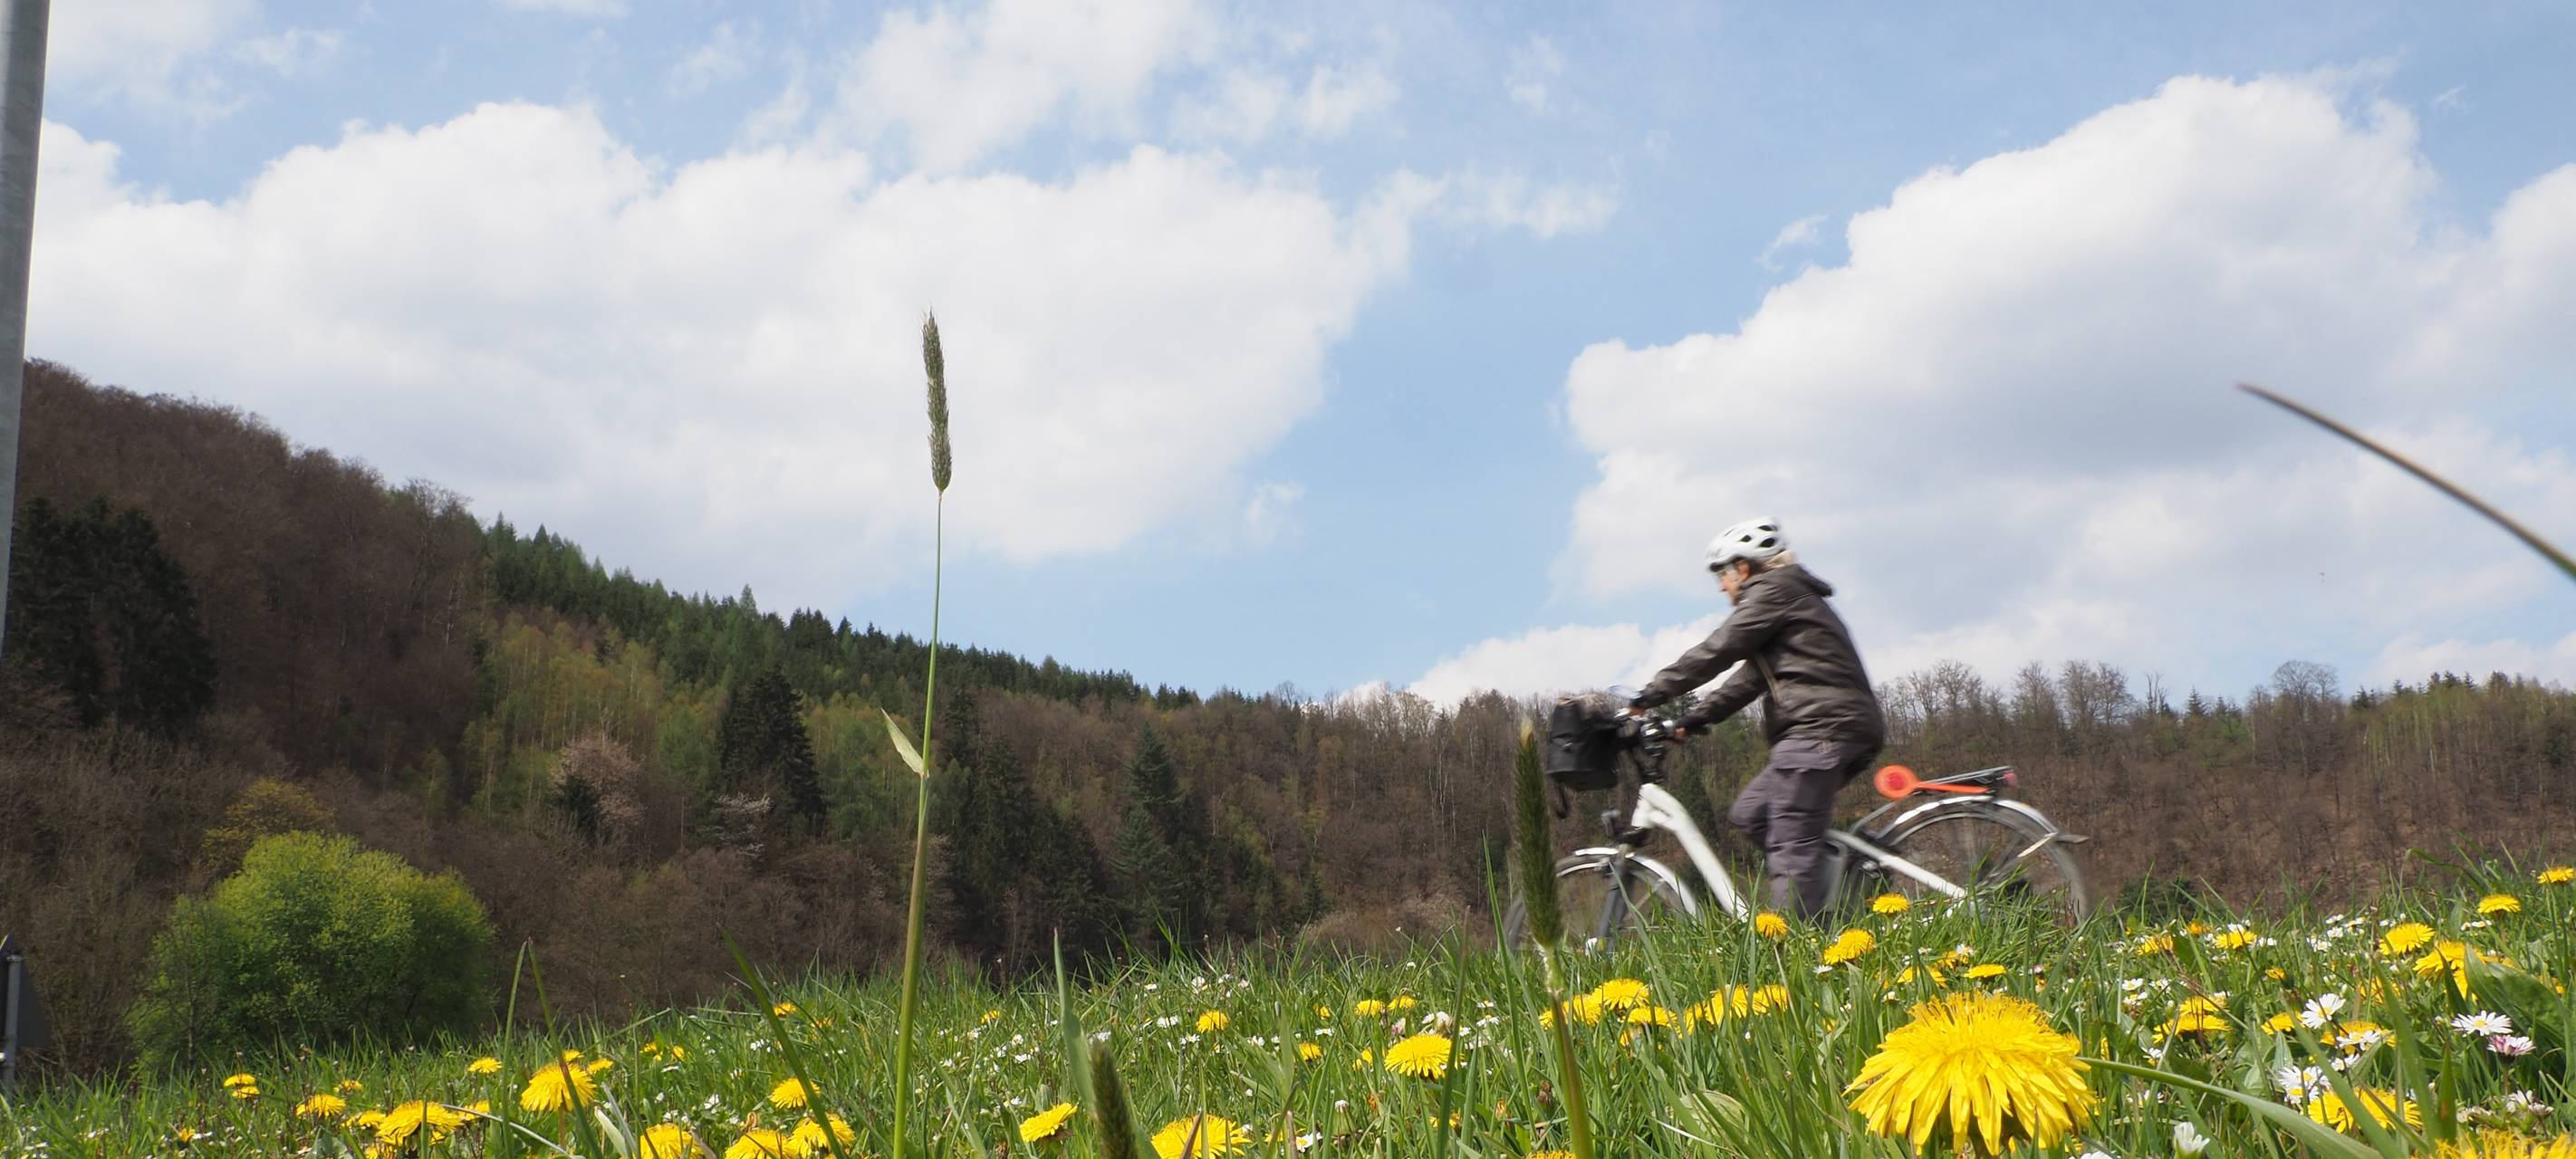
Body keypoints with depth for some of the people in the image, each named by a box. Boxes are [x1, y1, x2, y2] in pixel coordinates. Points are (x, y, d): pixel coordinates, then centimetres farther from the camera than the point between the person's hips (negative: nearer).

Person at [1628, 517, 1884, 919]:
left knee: (1790, 846, -12)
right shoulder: (1795, 596, 28)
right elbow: (1751, 679, 25)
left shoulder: (1772, 590, -2)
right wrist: (1694, 719, 19)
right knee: (1750, 813, 11)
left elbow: (1716, 651, -9)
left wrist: (1650, 695, -7)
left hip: (1820, 727, -10)